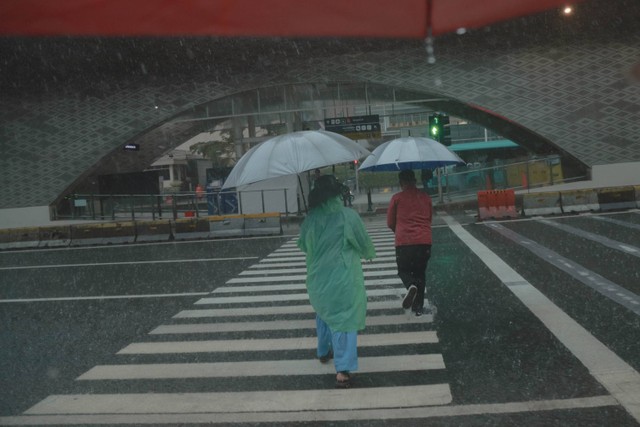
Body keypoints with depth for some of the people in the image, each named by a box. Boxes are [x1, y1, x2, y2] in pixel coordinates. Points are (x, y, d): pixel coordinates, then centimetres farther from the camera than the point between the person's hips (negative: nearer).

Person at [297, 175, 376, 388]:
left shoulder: (310, 219, -4)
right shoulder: (349, 216, -13)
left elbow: (303, 245, 10)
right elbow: (364, 243, -3)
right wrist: (369, 253, 20)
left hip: (318, 279, 4)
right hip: (343, 279, -4)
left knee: (324, 314, 26)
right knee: (343, 320, 0)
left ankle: (323, 352, 43)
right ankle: (343, 370, -6)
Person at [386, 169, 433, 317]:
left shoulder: (397, 198, -1)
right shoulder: (425, 197, 9)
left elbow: (390, 222, 6)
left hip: (404, 242, -3)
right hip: (424, 241, 3)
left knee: (403, 270, 14)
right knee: (420, 273, 17)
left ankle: (411, 286, -20)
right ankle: (418, 306, 16)